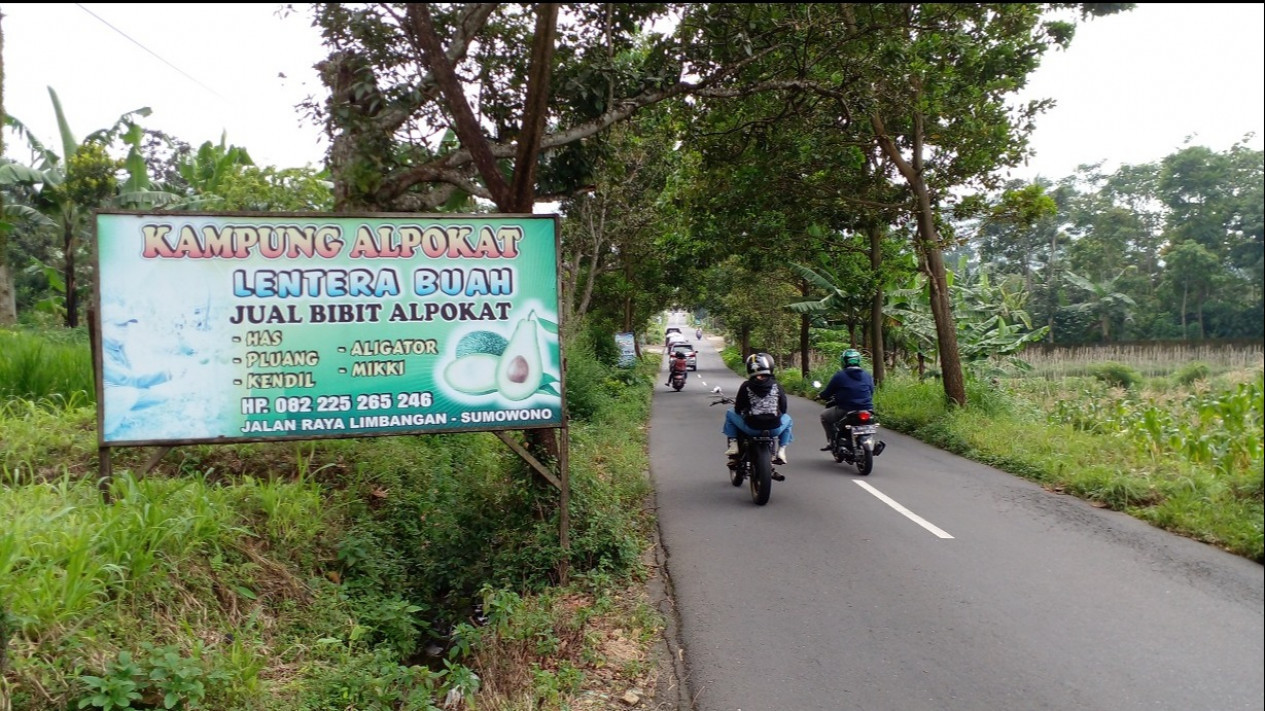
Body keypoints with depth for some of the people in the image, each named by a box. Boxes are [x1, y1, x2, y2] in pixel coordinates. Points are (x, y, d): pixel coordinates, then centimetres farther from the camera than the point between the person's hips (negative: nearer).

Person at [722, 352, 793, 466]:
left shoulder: (746, 386, -2)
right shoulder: (776, 385, 2)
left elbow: (738, 410, 2)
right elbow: (783, 409, 7)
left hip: (751, 429, -1)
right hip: (774, 430, 1)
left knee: (729, 414, 25)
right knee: (787, 419, 35)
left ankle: (733, 445, 13)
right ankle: (781, 451, 21)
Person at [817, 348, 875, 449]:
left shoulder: (839, 375, -6)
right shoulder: (868, 375, 8)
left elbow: (828, 392, 1)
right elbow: (871, 392, 19)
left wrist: (820, 396, 24)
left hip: (846, 411, -5)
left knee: (824, 415, 19)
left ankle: (831, 442, 11)